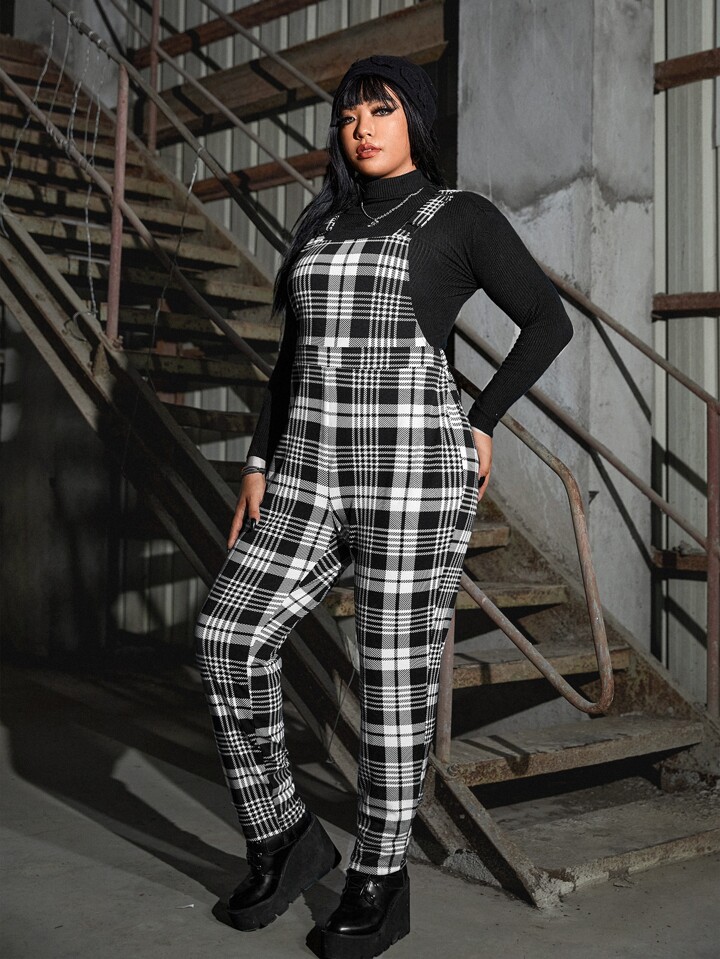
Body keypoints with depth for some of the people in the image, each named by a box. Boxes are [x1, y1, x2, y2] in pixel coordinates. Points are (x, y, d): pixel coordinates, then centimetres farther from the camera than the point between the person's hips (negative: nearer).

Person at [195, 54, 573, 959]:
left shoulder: (463, 217, 2)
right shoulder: (321, 224, 17)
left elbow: (549, 320, 6)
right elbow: (294, 356, 17)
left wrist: (480, 423, 0)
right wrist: (260, 464, 9)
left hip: (414, 473, -5)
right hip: (314, 473, 6)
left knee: (396, 671, 0)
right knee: (228, 635, -6)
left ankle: (381, 880, 17)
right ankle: (284, 835, 13)